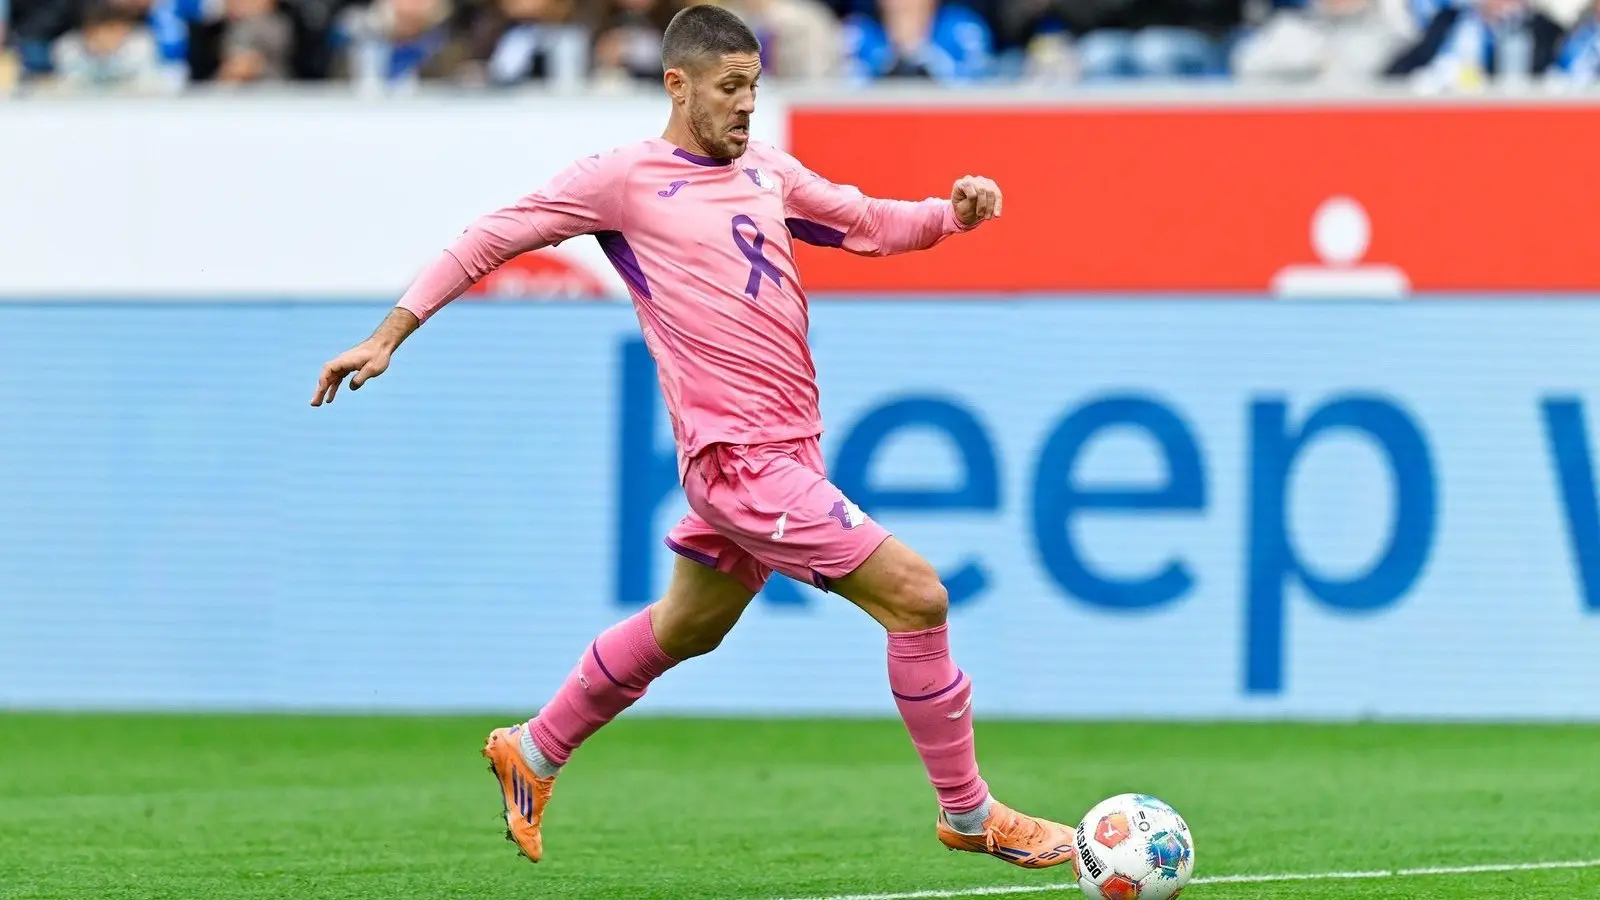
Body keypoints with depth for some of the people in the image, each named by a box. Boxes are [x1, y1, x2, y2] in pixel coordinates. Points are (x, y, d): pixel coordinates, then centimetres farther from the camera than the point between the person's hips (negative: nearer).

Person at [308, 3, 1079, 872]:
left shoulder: (767, 172, 14)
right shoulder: (625, 179, -5)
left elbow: (869, 223, 24)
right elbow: (492, 237, 1)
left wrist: (953, 212, 3)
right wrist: (388, 335, -1)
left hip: (787, 452, 8)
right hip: (738, 457, -8)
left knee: (683, 630, 23)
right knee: (915, 594, -13)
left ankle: (533, 754, 42)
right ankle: (968, 813, -1)